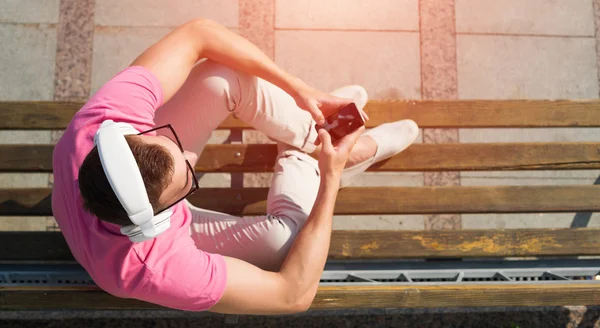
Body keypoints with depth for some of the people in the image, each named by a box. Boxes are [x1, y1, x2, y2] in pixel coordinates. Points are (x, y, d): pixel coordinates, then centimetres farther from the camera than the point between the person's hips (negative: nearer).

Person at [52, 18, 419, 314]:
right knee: (289, 232, -29)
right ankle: (300, 158, 9)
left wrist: (298, 88, -30)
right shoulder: (155, 269, -44)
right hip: (163, 237, -3)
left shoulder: (102, 121, -38)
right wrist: (331, 180, -33)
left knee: (226, 76, -22)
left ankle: (314, 134, 9)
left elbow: (198, 34, -27)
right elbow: (295, 294, -33)